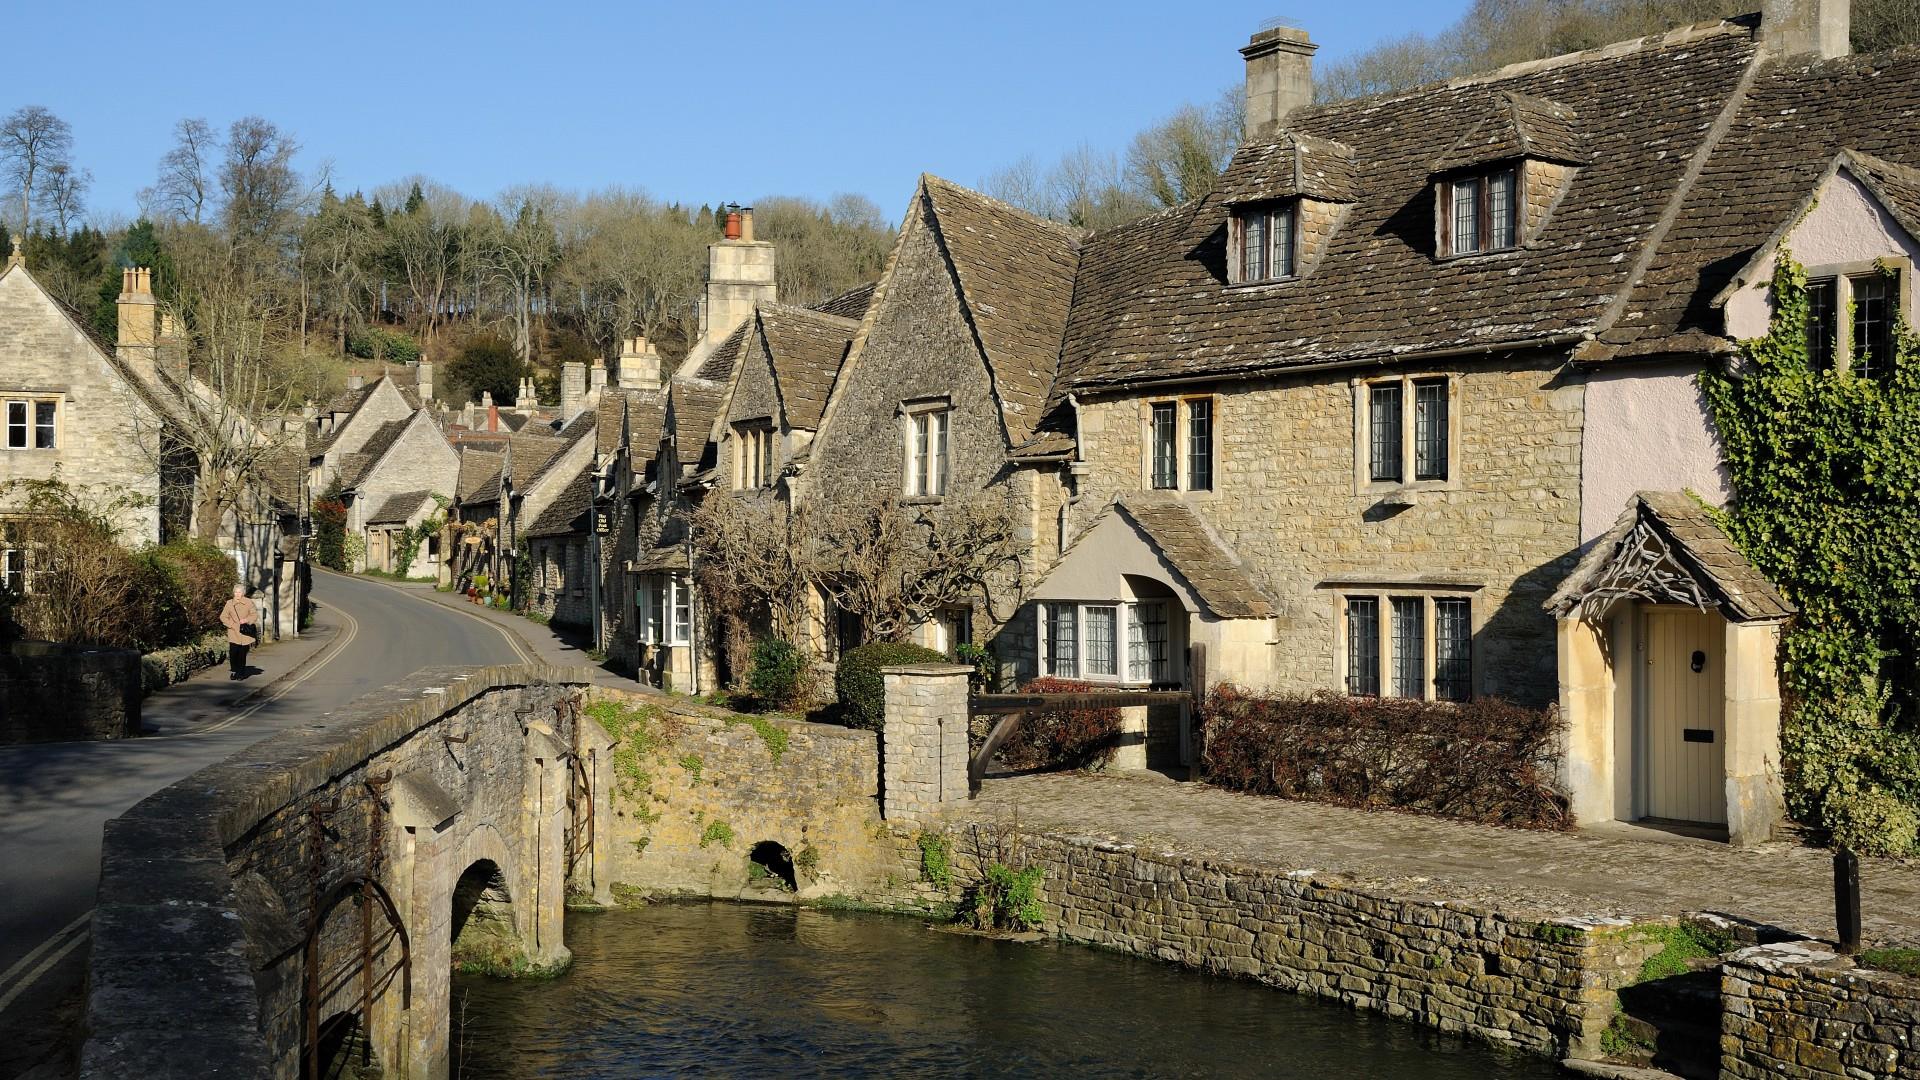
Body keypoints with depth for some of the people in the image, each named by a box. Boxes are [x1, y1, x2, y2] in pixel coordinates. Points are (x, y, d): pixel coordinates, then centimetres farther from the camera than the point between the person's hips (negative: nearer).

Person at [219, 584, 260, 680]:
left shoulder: (249, 602, 2)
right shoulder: (229, 603, 4)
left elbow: (254, 614, 1)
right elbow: (223, 617, 6)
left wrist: (246, 620, -17)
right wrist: (231, 624, -7)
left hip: (245, 633, 0)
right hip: (233, 633, 0)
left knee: (242, 654, 2)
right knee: (233, 653, -8)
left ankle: (241, 673, 14)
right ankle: (234, 671, 8)